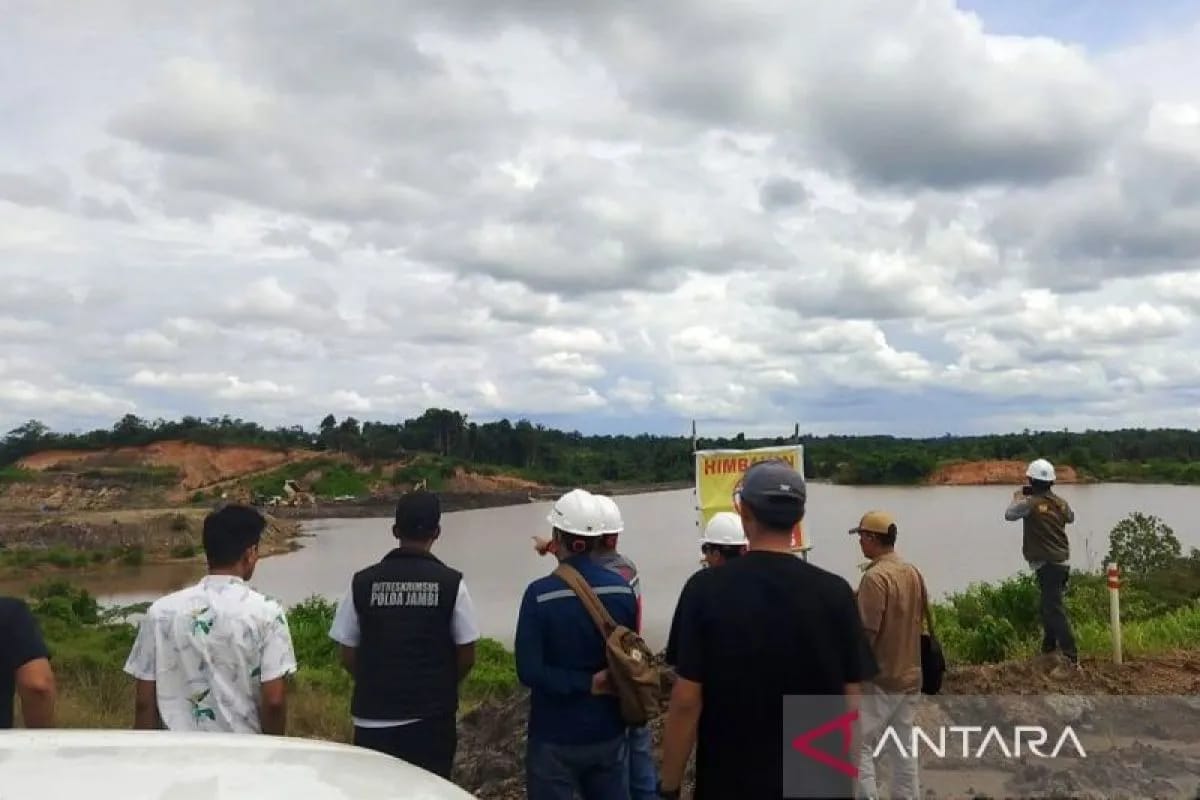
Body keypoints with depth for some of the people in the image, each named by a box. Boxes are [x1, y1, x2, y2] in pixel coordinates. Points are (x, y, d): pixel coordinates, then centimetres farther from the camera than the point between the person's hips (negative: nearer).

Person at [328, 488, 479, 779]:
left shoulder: (362, 582, -5)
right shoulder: (451, 583, -8)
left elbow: (348, 656, 2)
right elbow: (466, 657, -3)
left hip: (373, 718, 1)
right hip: (432, 718, -1)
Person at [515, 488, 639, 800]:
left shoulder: (540, 594, -18)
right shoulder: (623, 589, -6)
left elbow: (529, 671, -21)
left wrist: (587, 684, -15)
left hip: (555, 738, -4)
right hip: (609, 731, 4)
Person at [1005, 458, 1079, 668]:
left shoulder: (1030, 503, -15)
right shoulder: (1061, 503, 5)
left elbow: (1009, 515, 1)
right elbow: (1071, 518, 27)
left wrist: (1017, 496, 17)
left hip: (1046, 564, -7)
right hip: (1062, 561, 7)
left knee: (1055, 609, -9)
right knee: (1050, 604, 22)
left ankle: (1072, 657, -14)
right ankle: (1049, 646, 35)